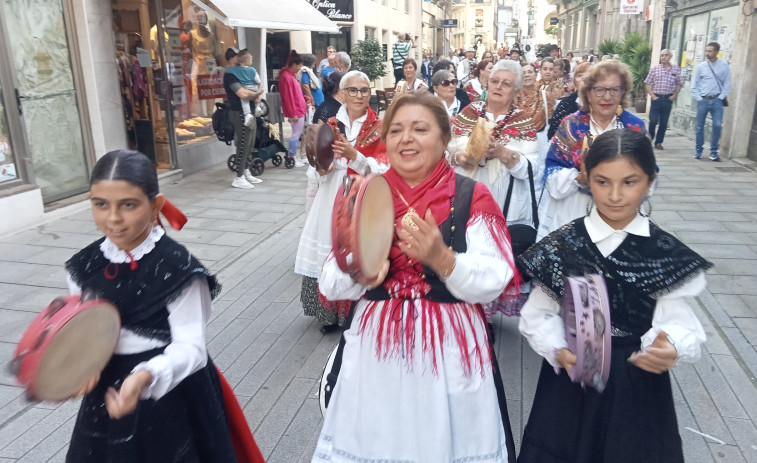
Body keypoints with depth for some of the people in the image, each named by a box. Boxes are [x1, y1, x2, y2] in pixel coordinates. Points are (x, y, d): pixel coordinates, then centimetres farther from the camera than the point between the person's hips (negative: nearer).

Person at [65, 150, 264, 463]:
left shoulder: (177, 267, -19)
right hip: (108, 396, 5)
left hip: (170, 398, -4)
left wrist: (146, 376, -37)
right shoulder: (84, 266, -3)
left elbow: (190, 347, -21)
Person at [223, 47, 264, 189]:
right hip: (239, 113, -10)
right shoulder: (230, 75, -13)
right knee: (243, 145, -7)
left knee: (249, 145, 14)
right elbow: (243, 94, -25)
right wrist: (256, 93, -8)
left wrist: (255, 94, -5)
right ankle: (239, 178, -2)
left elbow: (252, 89, 18)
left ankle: (246, 173, 25)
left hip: (248, 112, 10)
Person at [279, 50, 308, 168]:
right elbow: (287, 97, -20)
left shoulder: (292, 75, 14)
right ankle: (292, 158, 2)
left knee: (298, 133, 14)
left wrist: (303, 107, 18)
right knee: (296, 134, -4)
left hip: (299, 110, 10)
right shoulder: (286, 77, -16)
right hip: (295, 111, -10)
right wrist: (292, 113, -20)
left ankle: (294, 156, 21)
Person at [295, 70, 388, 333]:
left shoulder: (379, 128, 1)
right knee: (329, 255, 1)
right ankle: (330, 314, 19)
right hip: (332, 200, 3)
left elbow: (382, 170, -7)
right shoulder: (331, 125, 10)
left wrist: (354, 155, -21)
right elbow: (319, 170, 11)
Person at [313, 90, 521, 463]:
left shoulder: (471, 197, -5)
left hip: (449, 348, -2)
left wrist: (442, 258, -28)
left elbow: (493, 284, -12)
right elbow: (330, 284, -2)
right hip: (376, 347, 3)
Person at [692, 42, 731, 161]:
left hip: (717, 100, -1)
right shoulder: (701, 66, 4)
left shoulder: (724, 66, 3)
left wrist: (720, 98, -5)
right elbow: (694, 85, 6)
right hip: (703, 100, 1)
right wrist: (698, 98, -2)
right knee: (700, 127, 4)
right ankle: (699, 150, 17)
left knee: (717, 125, -11)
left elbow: (727, 84, 3)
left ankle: (713, 151, 0)